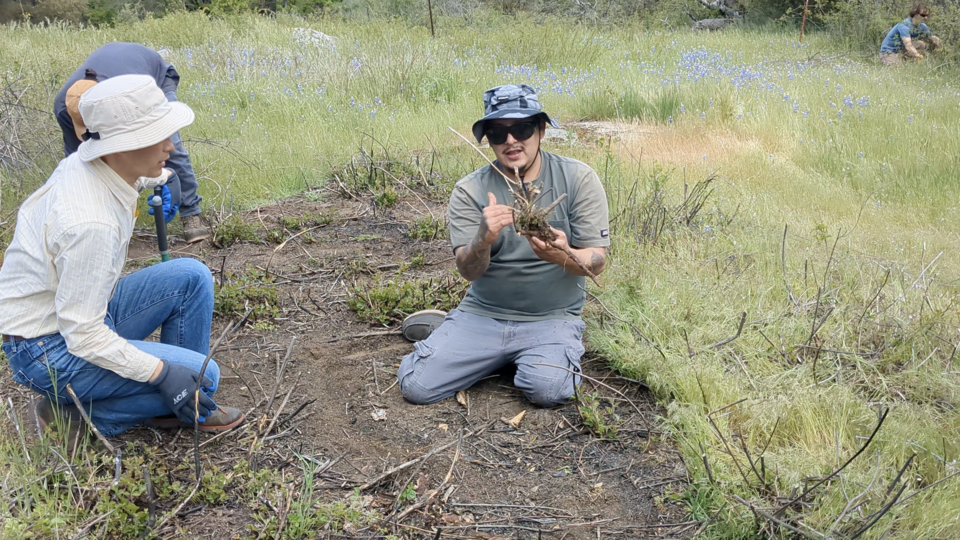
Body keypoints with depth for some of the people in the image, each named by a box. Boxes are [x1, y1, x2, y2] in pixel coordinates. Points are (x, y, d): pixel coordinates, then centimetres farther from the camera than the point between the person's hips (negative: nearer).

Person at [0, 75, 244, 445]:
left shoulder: (84, 163, -6)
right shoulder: (90, 223, -34)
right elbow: (84, 337, -29)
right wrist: (161, 372, -26)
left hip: (83, 316, 9)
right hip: (49, 351, -9)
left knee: (192, 276, 1)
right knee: (202, 376, -15)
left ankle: (186, 405, 10)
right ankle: (73, 415, -2)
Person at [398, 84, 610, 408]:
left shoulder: (578, 179, -5)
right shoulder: (469, 190, -4)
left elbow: (597, 261, -6)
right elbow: (468, 271, -11)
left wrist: (563, 255, -30)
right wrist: (483, 239, -35)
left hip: (552, 318, -1)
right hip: (482, 312, 1)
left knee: (548, 390, -28)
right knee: (417, 387, -12)